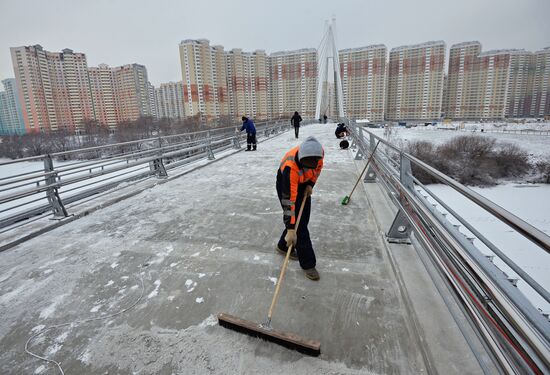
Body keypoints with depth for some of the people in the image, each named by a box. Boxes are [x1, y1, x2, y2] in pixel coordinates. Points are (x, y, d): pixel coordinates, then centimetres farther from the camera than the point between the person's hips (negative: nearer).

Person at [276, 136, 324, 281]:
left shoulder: (319, 152, -27)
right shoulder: (291, 167, -42)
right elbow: (289, 199, -42)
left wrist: (310, 184, -10)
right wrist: (290, 229, -42)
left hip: (304, 183, 6)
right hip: (286, 184, -6)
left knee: (303, 219, 11)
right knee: (298, 224, -9)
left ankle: (284, 246, 33)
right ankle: (308, 264, 4)